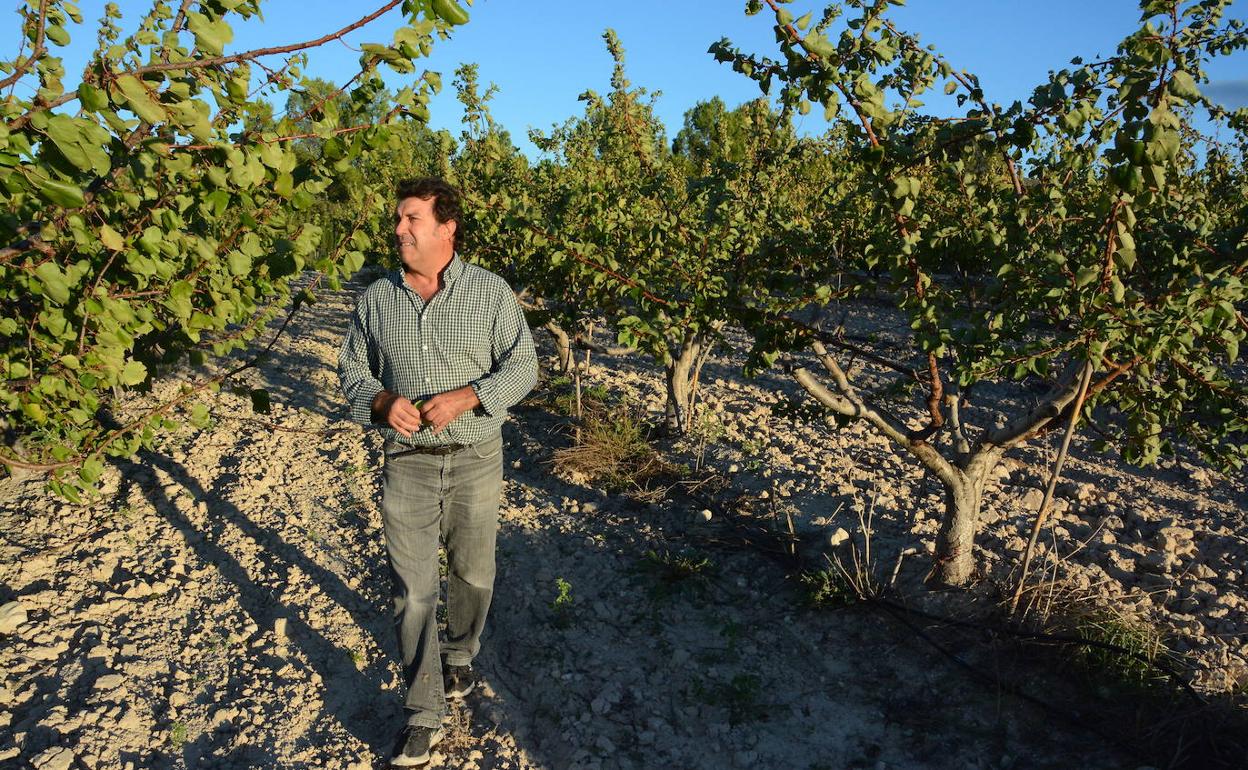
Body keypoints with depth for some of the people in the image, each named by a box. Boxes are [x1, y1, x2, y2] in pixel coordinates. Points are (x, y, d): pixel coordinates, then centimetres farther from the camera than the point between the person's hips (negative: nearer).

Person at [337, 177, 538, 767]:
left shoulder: (491, 292, -6)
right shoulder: (377, 298, 2)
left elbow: (522, 367, -5)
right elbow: (352, 370, 10)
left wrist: (465, 397, -20)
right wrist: (382, 401, -12)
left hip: (476, 459, -1)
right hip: (408, 461, 1)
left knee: (471, 574, 16)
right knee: (412, 590, 2)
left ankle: (460, 656, 45)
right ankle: (424, 715, 15)